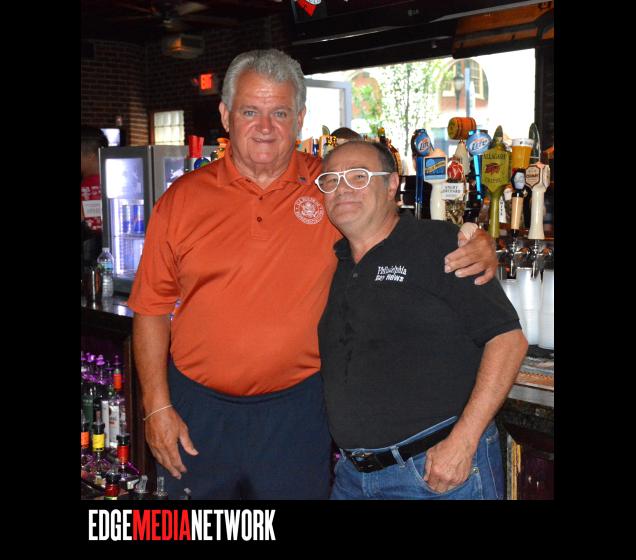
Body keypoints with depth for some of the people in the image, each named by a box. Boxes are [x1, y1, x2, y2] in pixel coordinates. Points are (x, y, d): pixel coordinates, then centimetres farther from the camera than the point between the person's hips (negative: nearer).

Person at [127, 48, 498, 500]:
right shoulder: (183, 199, -2)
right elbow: (152, 308, 2)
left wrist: (477, 247, -16)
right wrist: (158, 406, -2)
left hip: (295, 411, -1)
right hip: (196, 407, 2)